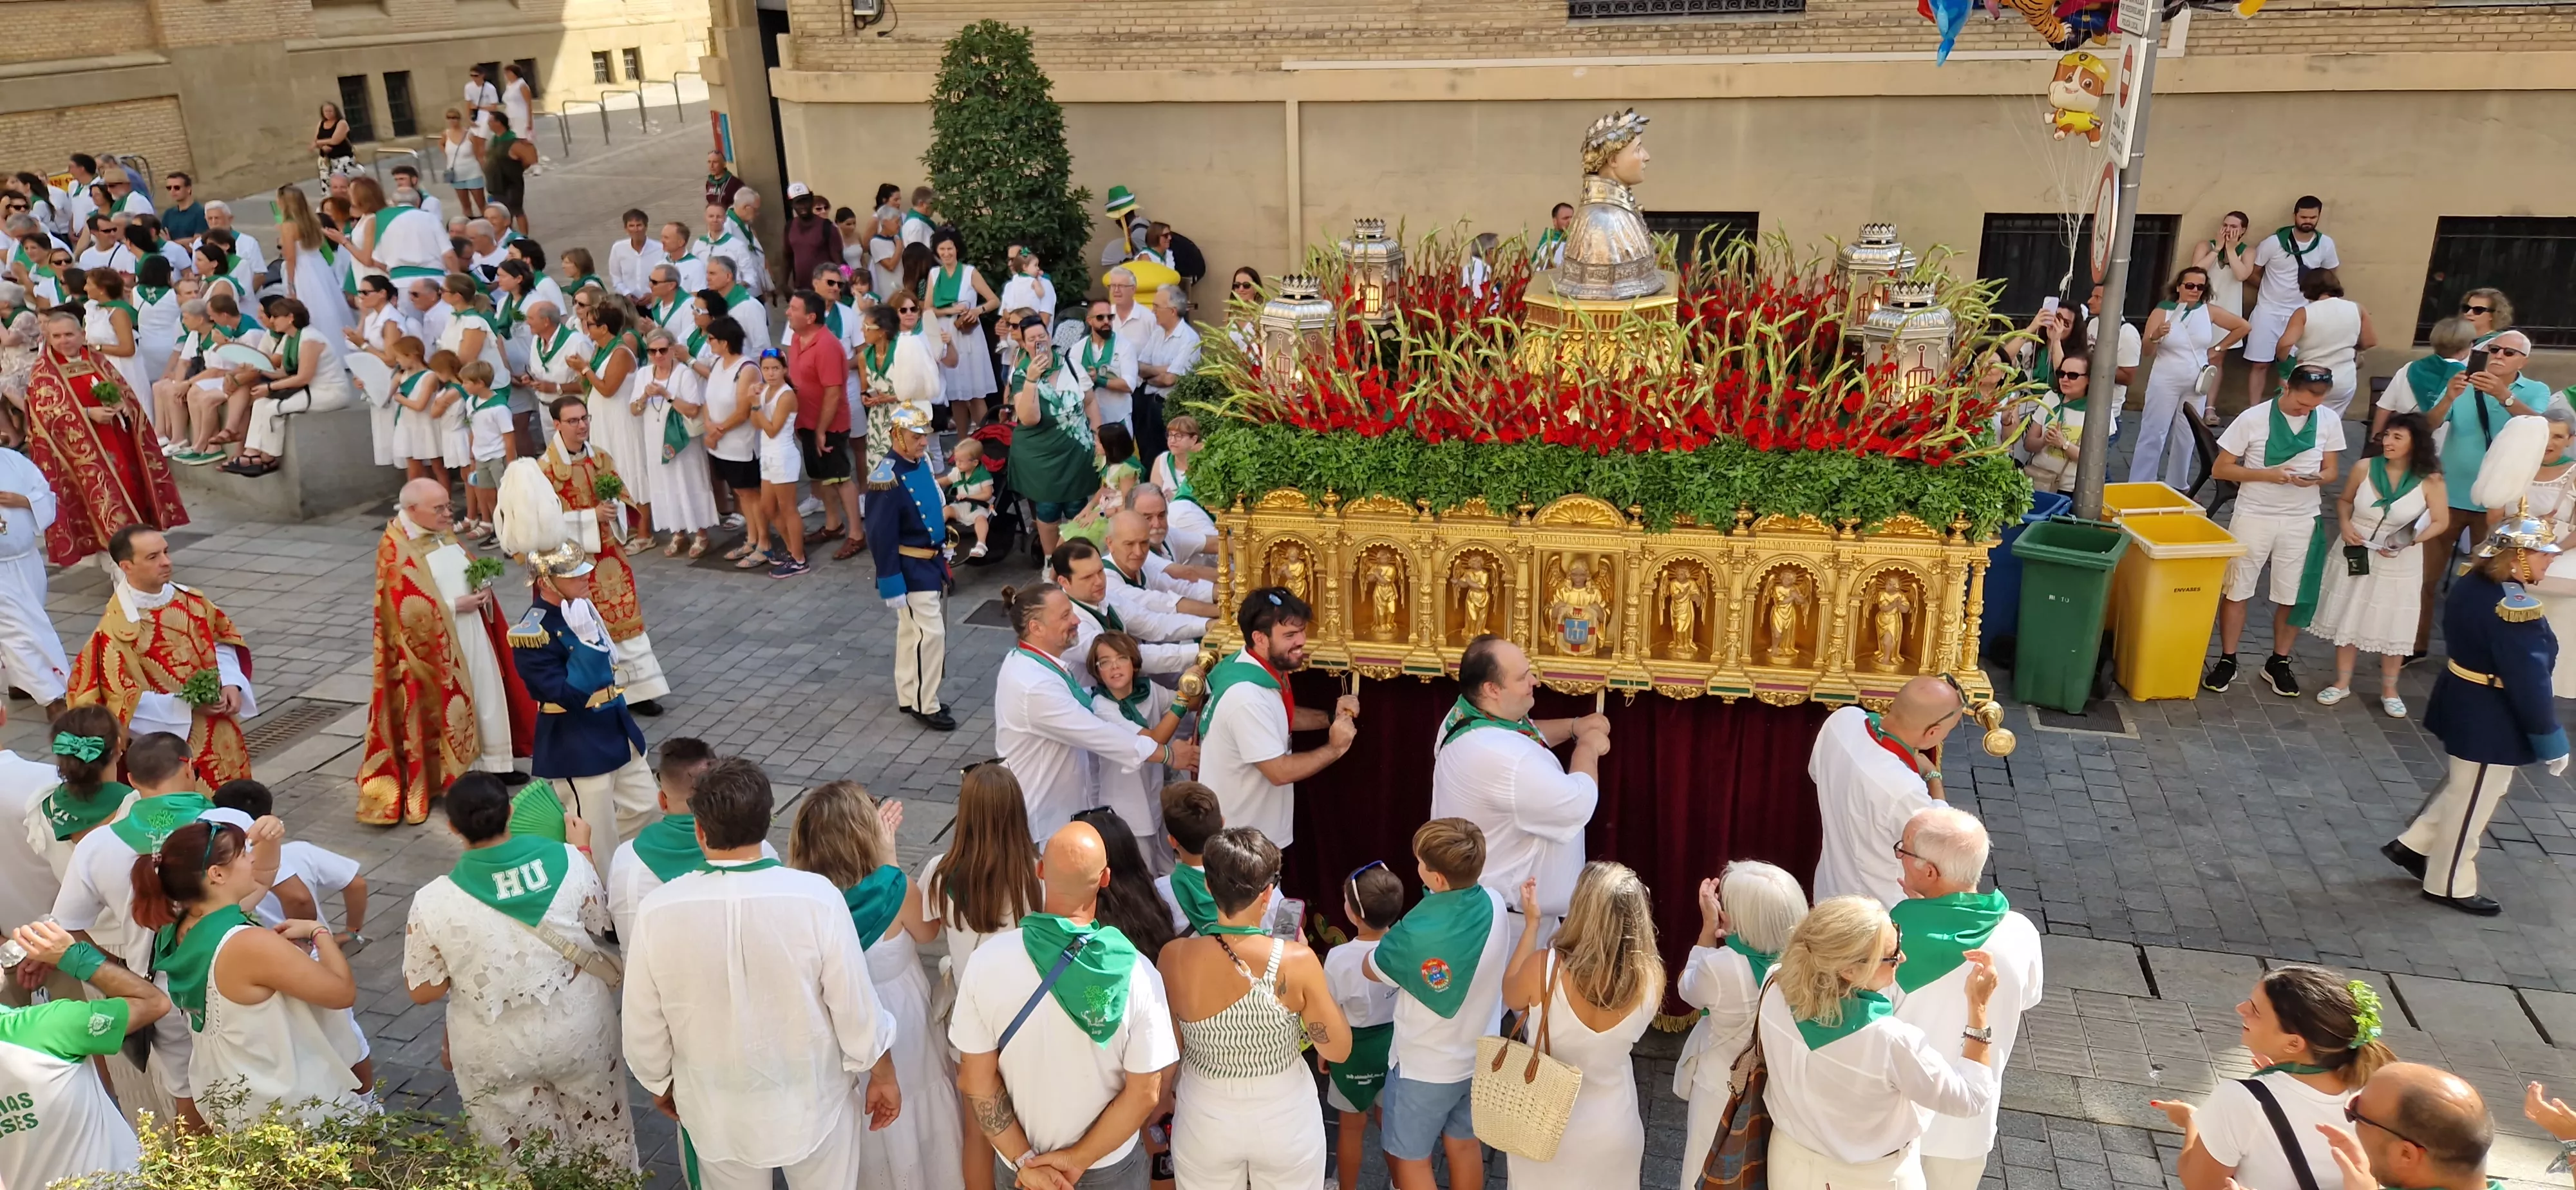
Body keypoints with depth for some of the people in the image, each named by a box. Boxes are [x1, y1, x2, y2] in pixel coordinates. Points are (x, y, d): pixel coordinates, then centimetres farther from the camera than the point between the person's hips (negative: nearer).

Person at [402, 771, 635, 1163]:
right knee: (600, 1135, 26)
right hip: (578, 1031, 1)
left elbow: (423, 991, -9)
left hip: (496, 1055, -1)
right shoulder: (568, 862, -19)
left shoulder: (434, 903, -21)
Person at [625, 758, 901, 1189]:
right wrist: (882, 1076, 1)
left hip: (716, 1110, 2)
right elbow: (856, 1006, -17)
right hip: (811, 1102, -1)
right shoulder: (816, 897, -26)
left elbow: (643, 1025, -8)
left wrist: (661, 1083, 12)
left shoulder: (657, 910, -21)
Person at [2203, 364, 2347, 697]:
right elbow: (2221, 469, -8)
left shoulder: (2330, 421, -3)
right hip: (2253, 515, -2)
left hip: (2302, 520, 2)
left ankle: (2278, 663, 25)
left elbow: (2331, 469, 7)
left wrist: (2316, 478, -17)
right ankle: (2227, 661, 18)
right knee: (2236, 590, 5)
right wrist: (2266, 474, -22)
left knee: (2293, 596, 9)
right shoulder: (2252, 419, -12)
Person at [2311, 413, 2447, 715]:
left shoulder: (2430, 480, -12)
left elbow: (2441, 523, -5)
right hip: (2356, 555, 2)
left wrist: (2411, 540, -21)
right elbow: (2344, 501, 9)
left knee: (2394, 626, 8)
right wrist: (2345, 524, -10)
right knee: (2347, 619, 10)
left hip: (2399, 564, -2)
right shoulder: (2365, 469, -7)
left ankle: (2389, 691, 24)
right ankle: (2342, 683, 25)